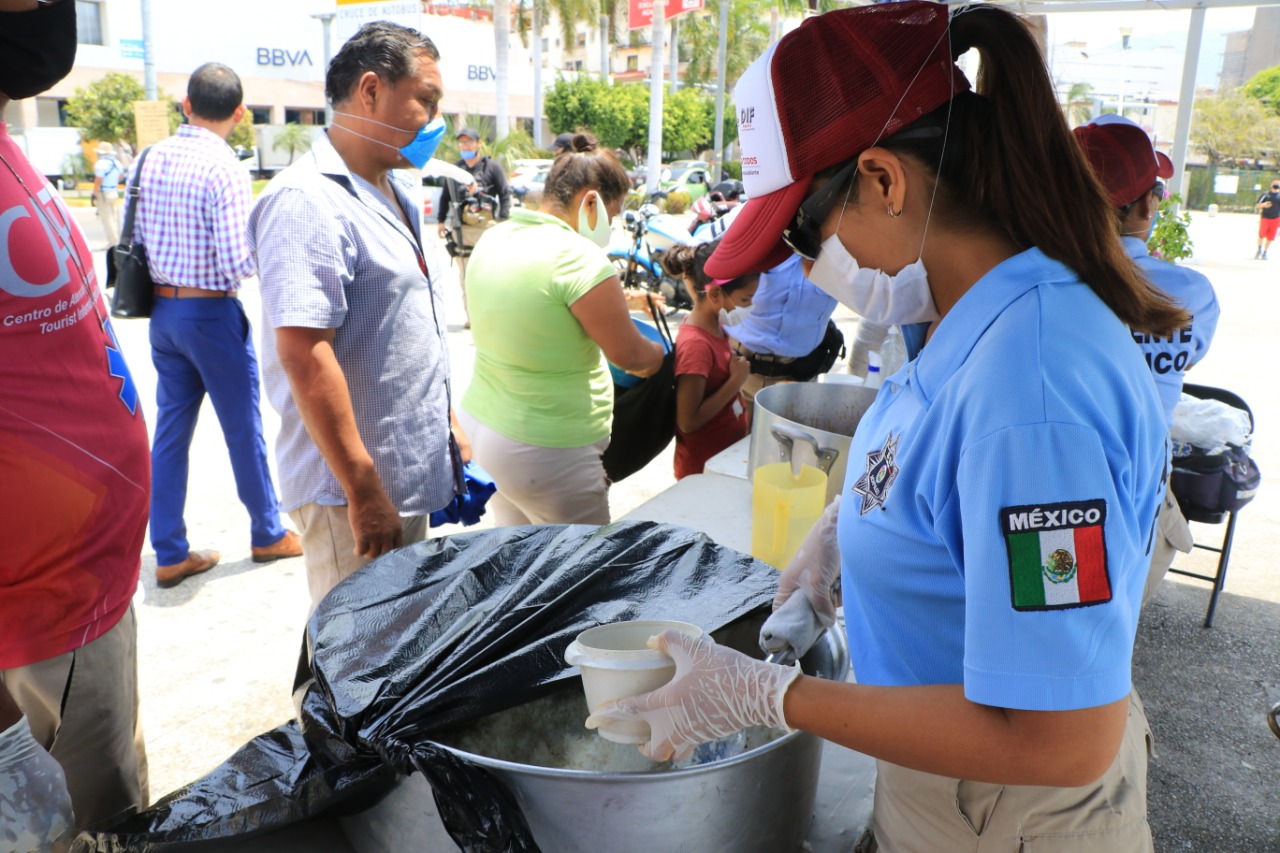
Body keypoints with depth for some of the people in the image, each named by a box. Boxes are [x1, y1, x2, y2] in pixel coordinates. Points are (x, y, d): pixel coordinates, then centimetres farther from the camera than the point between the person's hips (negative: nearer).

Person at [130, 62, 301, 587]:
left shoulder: (149, 159, 3)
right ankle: (268, 534, 25)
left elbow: (136, 236, 8)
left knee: (170, 429, 12)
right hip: (211, 313, -6)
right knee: (243, 427, 8)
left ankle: (169, 554, 20)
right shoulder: (224, 167, -17)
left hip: (162, 310, 6)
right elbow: (238, 263, -20)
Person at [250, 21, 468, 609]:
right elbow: (303, 353, -25)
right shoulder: (308, 202, -18)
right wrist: (364, 493, -23)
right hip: (354, 492, -9)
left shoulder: (394, 195, 12)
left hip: (412, 480, 9)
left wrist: (448, 426, 18)